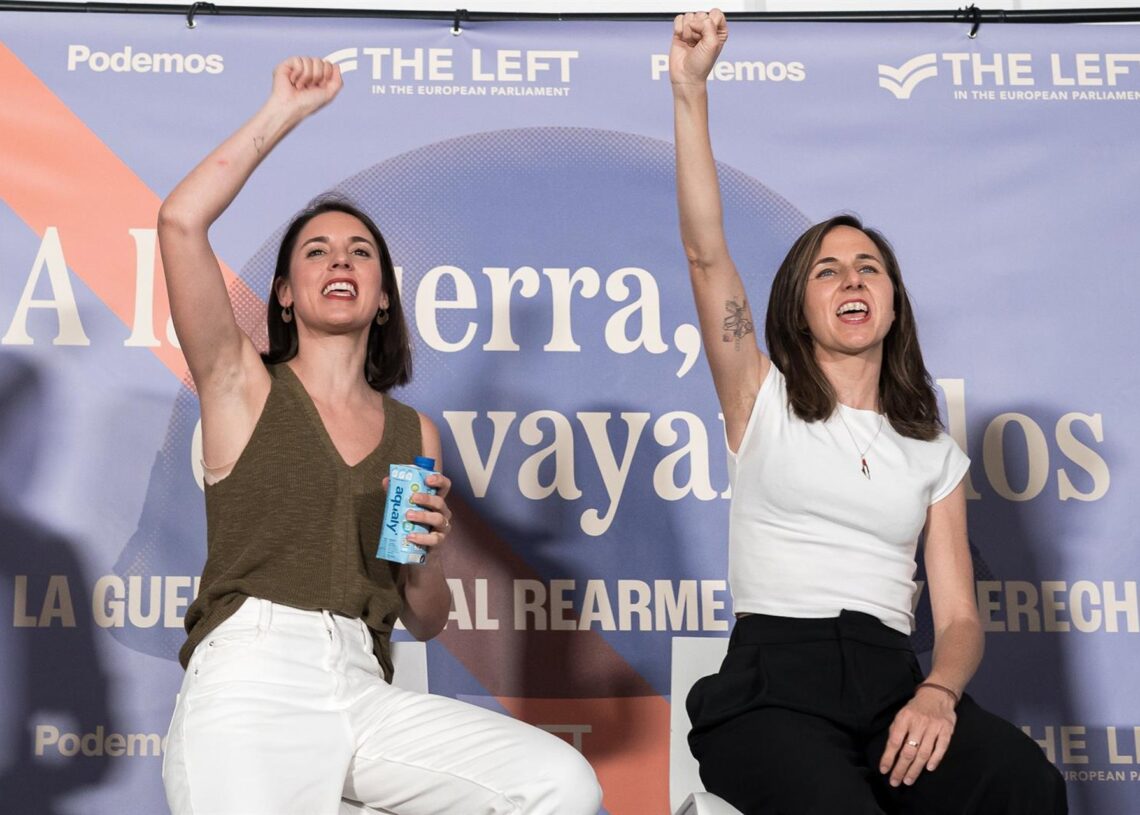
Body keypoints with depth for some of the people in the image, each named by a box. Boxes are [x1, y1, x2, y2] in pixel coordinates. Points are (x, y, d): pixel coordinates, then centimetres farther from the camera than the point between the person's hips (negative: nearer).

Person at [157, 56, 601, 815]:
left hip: (364, 692, 4)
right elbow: (180, 221, -9)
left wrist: (429, 551, -3)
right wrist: (286, 110, -1)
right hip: (247, 686, -4)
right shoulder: (245, 384, 7)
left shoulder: (415, 432, 15)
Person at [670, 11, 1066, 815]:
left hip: (894, 681, 3)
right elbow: (705, 253, -3)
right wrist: (691, 91, -9)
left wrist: (938, 693, -13)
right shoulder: (763, 401, 12)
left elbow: (960, 619, 10)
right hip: (773, 677, -2)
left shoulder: (935, 453, 19)